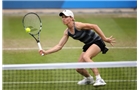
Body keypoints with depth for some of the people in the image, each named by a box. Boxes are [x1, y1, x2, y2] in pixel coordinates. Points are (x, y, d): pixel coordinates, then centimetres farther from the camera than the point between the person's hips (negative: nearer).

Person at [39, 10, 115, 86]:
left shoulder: (78, 25, -23)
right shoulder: (67, 32, -1)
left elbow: (94, 26, -22)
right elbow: (59, 46, 2)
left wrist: (105, 39, -22)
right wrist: (46, 52, -9)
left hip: (96, 42, -8)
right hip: (88, 45, 8)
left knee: (85, 57, -35)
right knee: (79, 69, 5)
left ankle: (99, 79, -34)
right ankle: (89, 79, 38)